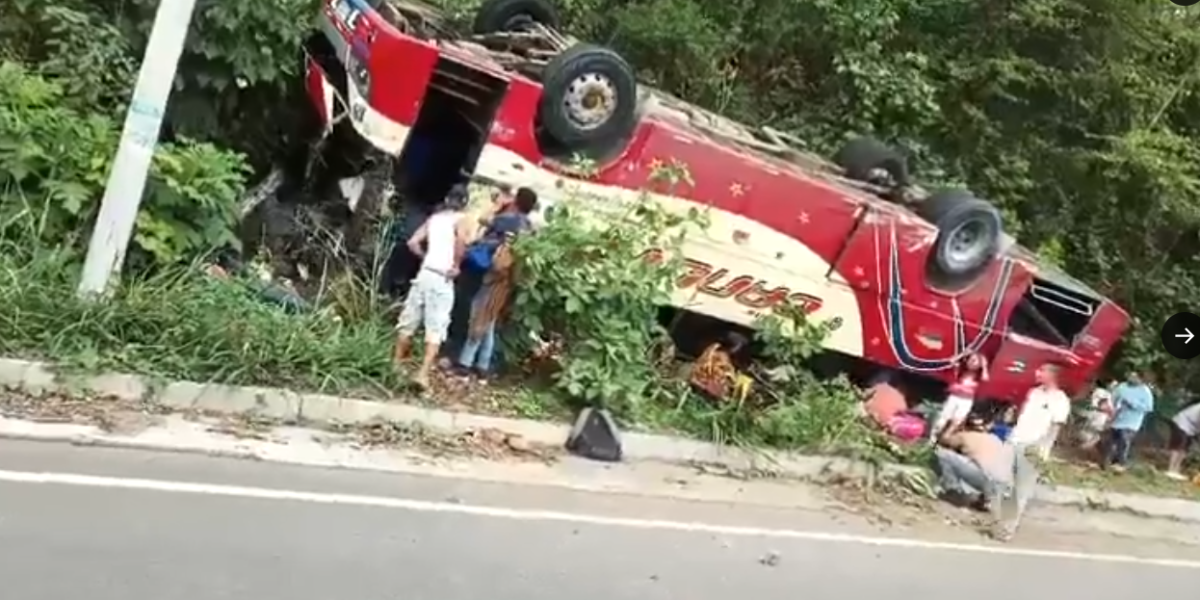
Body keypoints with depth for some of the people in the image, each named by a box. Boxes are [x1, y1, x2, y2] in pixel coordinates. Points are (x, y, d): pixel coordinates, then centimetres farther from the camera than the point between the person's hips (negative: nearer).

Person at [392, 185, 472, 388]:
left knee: (409, 320, 13)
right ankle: (423, 374, -11)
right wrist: (456, 265, -12)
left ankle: (396, 364, 22)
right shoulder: (459, 219, -1)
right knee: (435, 328, -4)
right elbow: (461, 239, -23)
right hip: (442, 278, -5)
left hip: (425, 273, 5)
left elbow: (413, 242, 8)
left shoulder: (433, 217, 13)